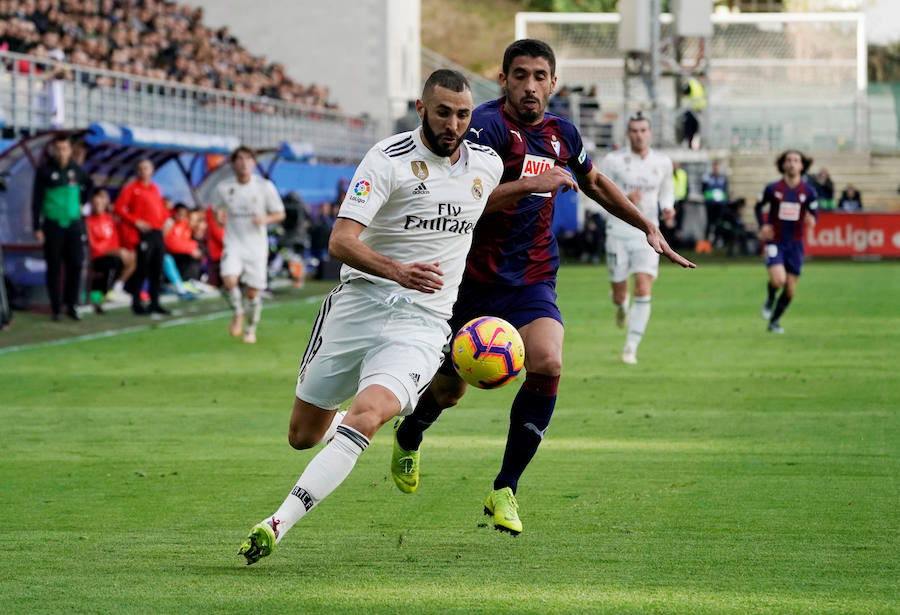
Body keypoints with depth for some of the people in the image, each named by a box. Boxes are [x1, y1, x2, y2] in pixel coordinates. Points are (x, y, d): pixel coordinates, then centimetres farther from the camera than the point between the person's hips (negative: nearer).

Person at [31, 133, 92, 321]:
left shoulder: (76, 169, 5)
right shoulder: (45, 170, -6)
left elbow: (88, 185, 27)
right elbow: (36, 200, -5)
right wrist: (37, 228, -9)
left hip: (73, 223, 3)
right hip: (52, 225, -3)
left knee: (76, 265, -1)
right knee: (54, 268, 1)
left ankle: (71, 305, 9)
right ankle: (55, 308, 8)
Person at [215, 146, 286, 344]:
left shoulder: (265, 187, -5)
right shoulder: (224, 188, 0)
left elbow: (280, 214, 2)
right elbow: (219, 209, 21)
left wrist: (265, 219, -17)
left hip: (256, 245, 0)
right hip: (233, 244, 0)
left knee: (253, 291, 1)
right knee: (229, 280, -24)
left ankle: (251, 329, 24)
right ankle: (238, 313, 6)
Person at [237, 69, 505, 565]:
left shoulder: (488, 166, 6)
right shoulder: (388, 160, -10)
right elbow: (341, 241, -20)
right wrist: (396, 270, -36)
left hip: (422, 323, 1)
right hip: (359, 302, -1)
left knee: (366, 416, -26)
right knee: (303, 435, 8)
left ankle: (278, 524, -30)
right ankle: (340, 426, 46)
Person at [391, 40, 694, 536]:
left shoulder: (561, 133, 6)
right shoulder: (488, 125, -16)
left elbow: (593, 182, 27)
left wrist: (648, 226, 24)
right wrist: (531, 184, -32)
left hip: (533, 280, 4)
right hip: (476, 280, -4)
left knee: (546, 366, -22)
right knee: (449, 388, 8)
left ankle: (505, 490, -9)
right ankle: (408, 438, 47)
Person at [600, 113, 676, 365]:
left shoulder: (662, 162, 3)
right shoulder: (614, 160, -6)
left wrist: (668, 209, -1)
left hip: (647, 233, 1)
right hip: (619, 231, -1)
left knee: (643, 291, -13)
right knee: (620, 293, 5)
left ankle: (631, 348, -5)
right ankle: (621, 306, 45)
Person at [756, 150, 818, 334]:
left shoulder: (808, 191, -2)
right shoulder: (773, 188, -4)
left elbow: (813, 214, 6)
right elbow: (759, 206, 11)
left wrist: (812, 219, -19)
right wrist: (762, 226, -5)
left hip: (795, 244, 2)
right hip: (775, 242, -2)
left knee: (790, 291, 5)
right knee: (778, 280, -25)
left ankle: (774, 321, 28)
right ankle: (770, 298, 11)